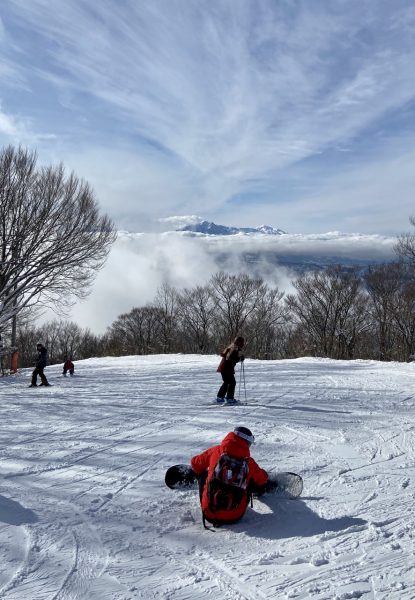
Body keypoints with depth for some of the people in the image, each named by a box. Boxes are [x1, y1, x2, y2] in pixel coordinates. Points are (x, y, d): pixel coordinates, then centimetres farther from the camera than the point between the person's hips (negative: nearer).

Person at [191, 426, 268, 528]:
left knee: (203, 474, 22)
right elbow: (262, 480, 19)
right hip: (235, 517, 0)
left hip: (209, 514, 0)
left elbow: (195, 464, 15)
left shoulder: (216, 451, 0)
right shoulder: (249, 462, 0)